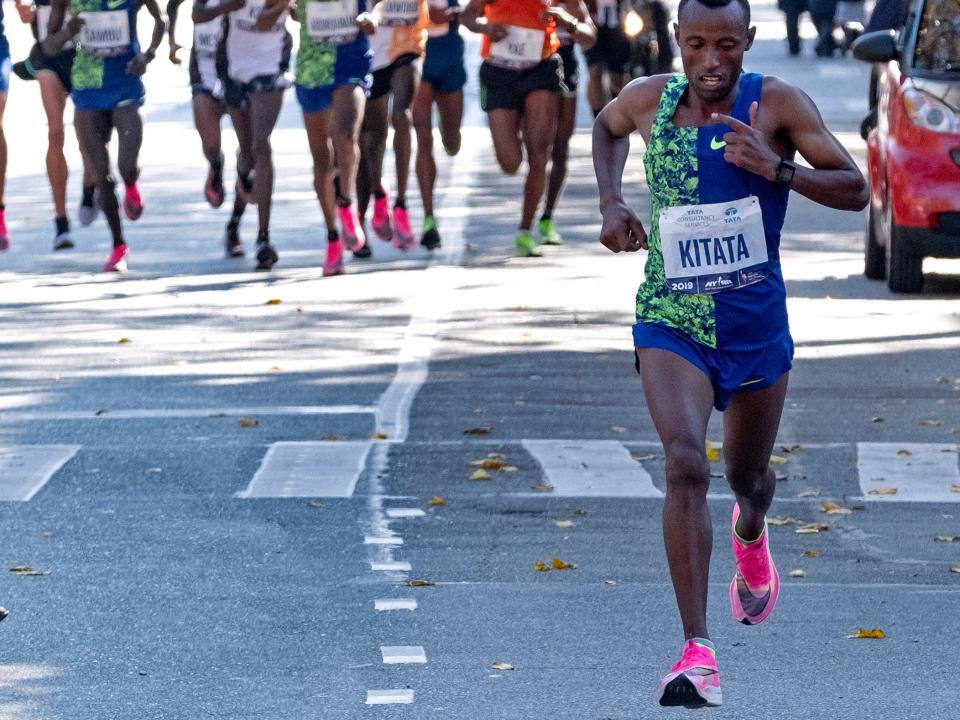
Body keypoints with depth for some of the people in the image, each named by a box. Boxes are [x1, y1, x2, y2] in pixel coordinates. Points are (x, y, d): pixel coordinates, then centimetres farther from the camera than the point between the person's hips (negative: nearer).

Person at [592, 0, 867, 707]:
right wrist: (611, 203, 5)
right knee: (686, 463, -22)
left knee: (747, 476, 19)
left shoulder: (777, 104, -11)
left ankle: (752, 537, 60)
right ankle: (698, 650, -24)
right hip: (671, 321, 0)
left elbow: (856, 190, -10)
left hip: (756, 322, 0)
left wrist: (778, 169, -25)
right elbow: (606, 126, 21)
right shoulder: (648, 99, -4)